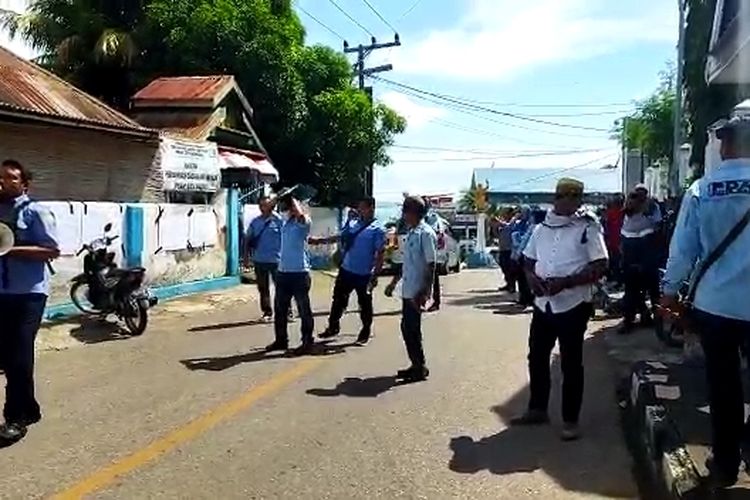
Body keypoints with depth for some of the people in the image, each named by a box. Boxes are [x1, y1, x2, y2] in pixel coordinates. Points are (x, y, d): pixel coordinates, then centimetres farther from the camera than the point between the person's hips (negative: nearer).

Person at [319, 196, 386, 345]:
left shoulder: (377, 229, -11)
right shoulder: (352, 223, 5)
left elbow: (380, 254, -13)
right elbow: (340, 238, 16)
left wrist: (375, 275, -16)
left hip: (364, 274, -5)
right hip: (346, 270, 5)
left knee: (365, 305, 9)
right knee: (338, 300, 14)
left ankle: (365, 332, 24)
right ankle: (333, 327, 29)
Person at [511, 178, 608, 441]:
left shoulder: (588, 228, -8)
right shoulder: (542, 228, 9)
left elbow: (600, 267, -13)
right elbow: (528, 261, 16)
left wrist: (565, 282, -23)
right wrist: (532, 278, -6)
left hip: (573, 305, -6)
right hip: (543, 304, 6)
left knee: (571, 363, 4)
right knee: (537, 357, 14)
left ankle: (570, 420, 16)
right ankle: (537, 410, 30)